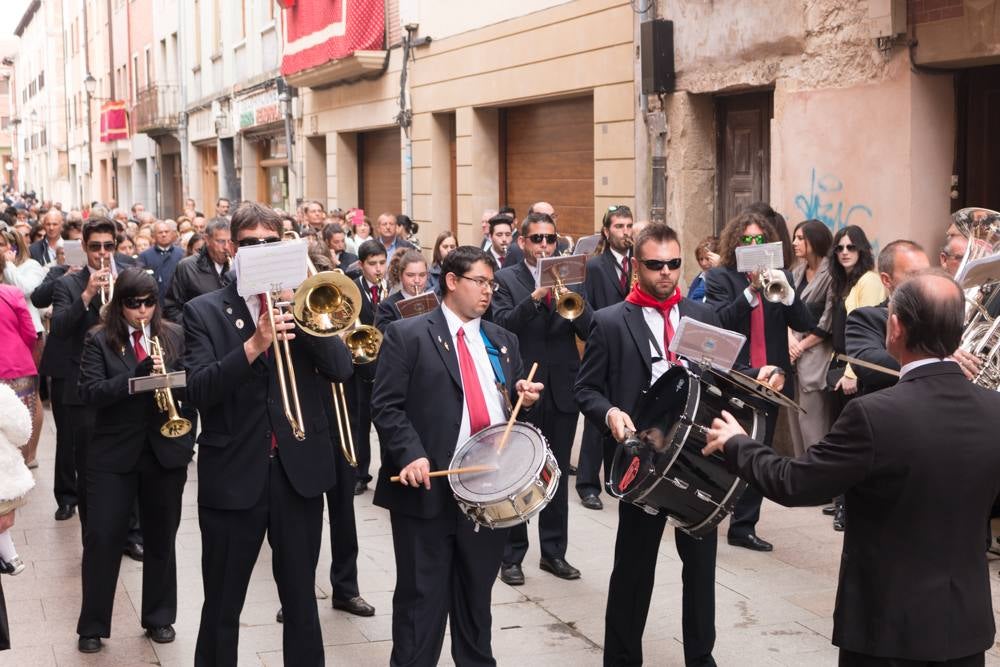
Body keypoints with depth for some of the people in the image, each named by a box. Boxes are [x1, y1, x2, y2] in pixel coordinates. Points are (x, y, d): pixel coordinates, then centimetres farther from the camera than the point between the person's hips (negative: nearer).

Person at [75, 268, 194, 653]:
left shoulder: (174, 336, 3)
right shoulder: (100, 341, -3)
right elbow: (90, 394, -14)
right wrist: (137, 375, -27)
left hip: (166, 451, 2)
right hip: (113, 454, -2)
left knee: (161, 538, 12)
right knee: (102, 537, 1)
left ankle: (159, 618, 25)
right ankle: (92, 625, 14)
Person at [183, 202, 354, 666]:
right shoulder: (204, 311, -1)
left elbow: (341, 369, -7)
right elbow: (199, 392, -14)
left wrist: (300, 316, -18)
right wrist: (254, 344, -26)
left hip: (300, 470, 2)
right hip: (233, 474, -1)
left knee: (301, 599, 12)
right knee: (221, 607, 9)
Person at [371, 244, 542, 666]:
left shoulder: (502, 341, 16)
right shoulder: (407, 335, -2)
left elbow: (513, 403, 22)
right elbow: (386, 406, -8)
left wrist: (524, 397, -1)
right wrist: (411, 454, -21)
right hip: (429, 487, -5)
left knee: (477, 594, 16)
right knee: (422, 596, 3)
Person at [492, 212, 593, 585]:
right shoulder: (505, 279, -1)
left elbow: (589, 330, -3)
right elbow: (503, 324, -17)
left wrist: (569, 294, -19)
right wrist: (536, 296, -29)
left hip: (562, 390, 3)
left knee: (558, 474, 11)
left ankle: (554, 551, 22)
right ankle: (511, 555, 14)